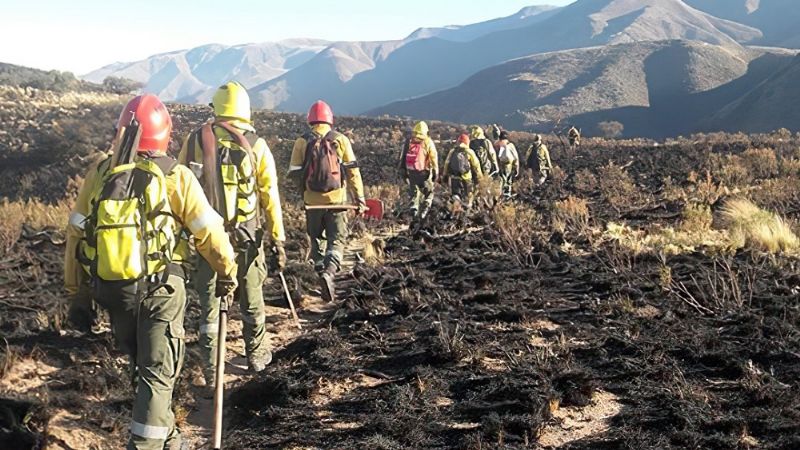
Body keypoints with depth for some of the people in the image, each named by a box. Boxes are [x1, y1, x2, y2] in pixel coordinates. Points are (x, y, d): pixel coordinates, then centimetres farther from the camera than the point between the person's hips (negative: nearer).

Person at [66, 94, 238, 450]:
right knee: (158, 372, 3)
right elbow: (209, 232, -8)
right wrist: (227, 273, 8)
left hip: (111, 288, 5)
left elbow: (77, 233, 6)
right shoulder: (175, 177, -7)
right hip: (161, 287, -4)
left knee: (142, 365, 23)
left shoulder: (98, 175, 3)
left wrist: (76, 291, 16)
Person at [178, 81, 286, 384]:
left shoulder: (195, 140, -2)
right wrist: (278, 239, 1)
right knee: (251, 301, 18)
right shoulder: (256, 145, -4)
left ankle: (211, 373, 11)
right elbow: (269, 195, -4)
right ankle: (257, 356, 34)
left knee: (209, 305, 7)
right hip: (245, 236, 0)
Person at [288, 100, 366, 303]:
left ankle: (320, 270, 23)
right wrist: (359, 198, 1)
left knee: (317, 239, 19)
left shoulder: (302, 142, 0)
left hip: (312, 201, 1)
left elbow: (294, 173, 1)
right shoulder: (341, 140, -1)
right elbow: (352, 171, -4)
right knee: (337, 241, 2)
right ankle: (329, 272, -20)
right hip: (337, 200, -1)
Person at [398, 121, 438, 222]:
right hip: (424, 172, -3)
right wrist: (435, 172, 0)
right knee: (428, 192, 12)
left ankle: (413, 210, 2)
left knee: (413, 192, 14)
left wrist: (402, 170, 15)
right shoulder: (428, 142, -4)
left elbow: (403, 157, 8)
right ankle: (424, 211, 0)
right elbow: (434, 158, -5)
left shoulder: (408, 141, 6)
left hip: (411, 172, 3)